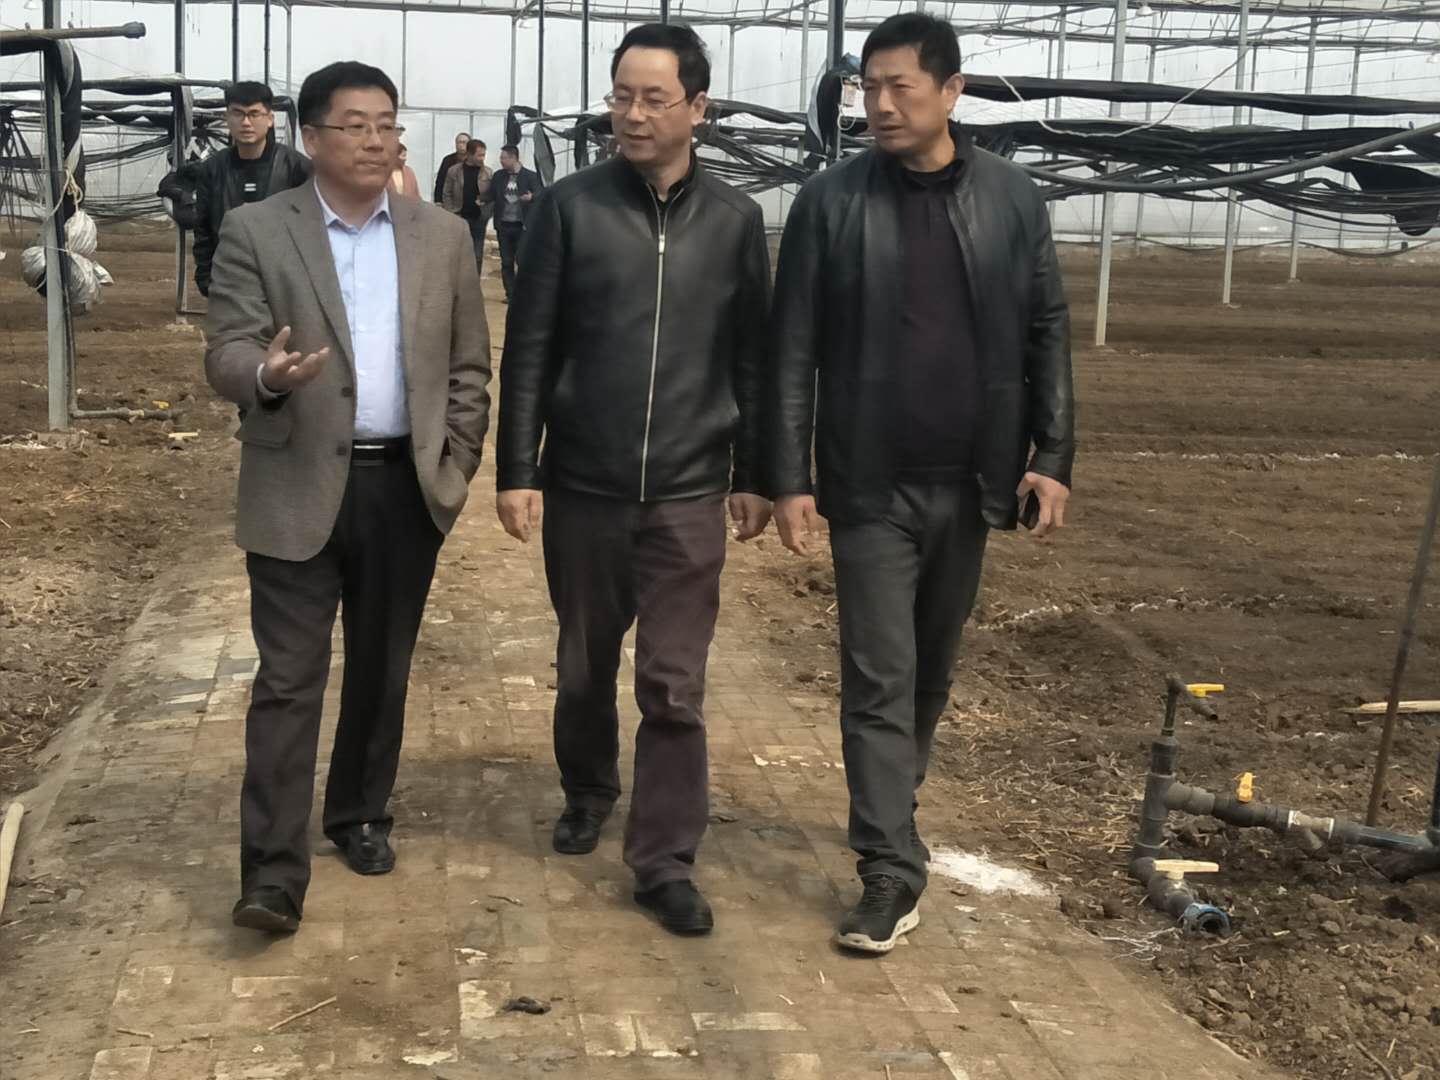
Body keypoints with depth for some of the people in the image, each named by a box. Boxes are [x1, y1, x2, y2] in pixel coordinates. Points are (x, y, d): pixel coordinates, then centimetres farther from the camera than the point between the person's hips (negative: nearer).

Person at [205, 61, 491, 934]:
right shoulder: (257, 232, -1)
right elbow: (225, 355, -8)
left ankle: (361, 815, 32)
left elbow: (469, 368, 10)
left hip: (407, 488, 3)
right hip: (298, 490, -3)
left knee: (383, 671, 13)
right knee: (288, 681, -3)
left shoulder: (443, 237, 7)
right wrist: (268, 375, -30)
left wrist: (455, 470, 2)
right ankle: (274, 871, -2)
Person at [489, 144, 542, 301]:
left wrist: (532, 197, -30)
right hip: (503, 225, 4)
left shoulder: (530, 176, -3)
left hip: (522, 225, -4)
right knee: (506, 262, 7)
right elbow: (492, 196, 9)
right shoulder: (498, 176, 8)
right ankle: (510, 294, 15)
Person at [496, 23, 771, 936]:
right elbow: (529, 350, -2)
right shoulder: (570, 207, -3)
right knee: (585, 666, 16)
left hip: (688, 495, 0)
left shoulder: (736, 220, 1)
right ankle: (588, 795, 39)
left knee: (675, 687, 0)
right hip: (582, 486, 0)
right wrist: (518, 470, -5)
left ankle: (665, 861, 10)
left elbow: (755, 358, 6)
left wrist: (754, 475, 6)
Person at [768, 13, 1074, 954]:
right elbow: (795, 348, -4)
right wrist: (790, 478, -8)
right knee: (879, 679, -2)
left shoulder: (1012, 197, 1)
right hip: (871, 485, -2)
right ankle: (893, 871, 2)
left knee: (933, 670, 17)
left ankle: (897, 803, 40)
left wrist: (1052, 455, -2)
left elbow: (1046, 333, 5)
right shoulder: (833, 200, -4)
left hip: (968, 482, 3)